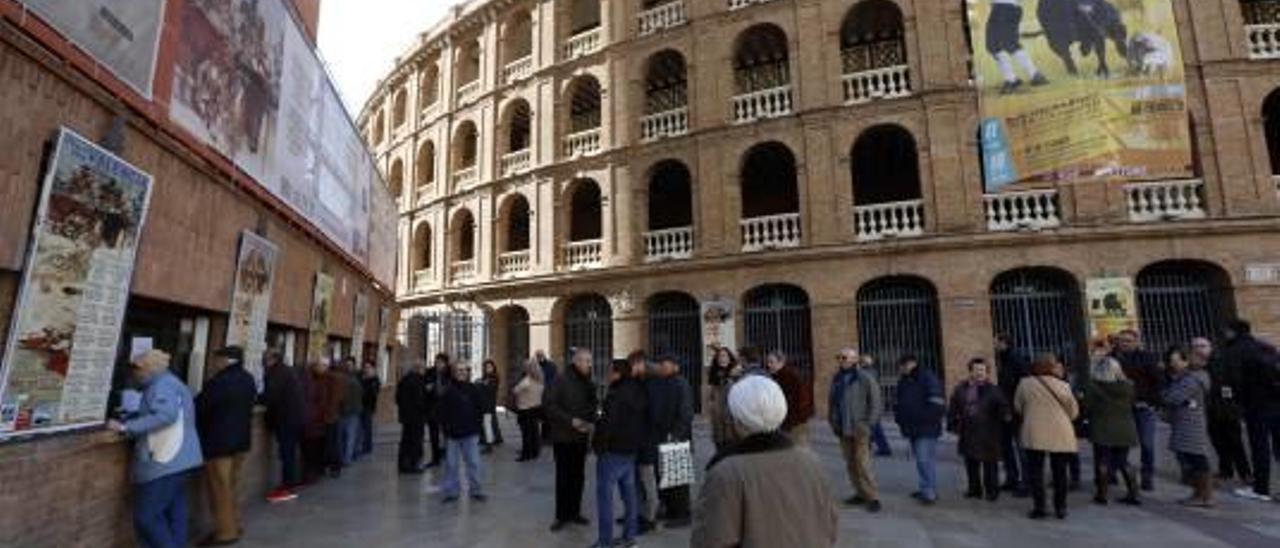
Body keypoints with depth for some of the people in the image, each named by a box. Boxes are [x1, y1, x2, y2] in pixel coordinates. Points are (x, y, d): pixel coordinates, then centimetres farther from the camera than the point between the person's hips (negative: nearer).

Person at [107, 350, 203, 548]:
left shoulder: (163, 385, -12)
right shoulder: (170, 383, 21)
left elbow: (165, 415, -27)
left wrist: (126, 428, -23)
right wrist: (130, 417, 9)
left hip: (164, 463, -10)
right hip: (176, 461, 10)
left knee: (147, 517, -5)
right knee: (174, 516, 12)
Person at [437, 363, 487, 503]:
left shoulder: (474, 390, 0)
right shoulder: (449, 391, -2)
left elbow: (481, 408, 4)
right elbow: (440, 410, 1)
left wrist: (476, 424, -1)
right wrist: (445, 426, -4)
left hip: (471, 433, 0)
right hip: (452, 433, 0)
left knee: (474, 462, 4)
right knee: (451, 464, 9)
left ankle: (476, 490, 16)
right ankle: (451, 491, 22)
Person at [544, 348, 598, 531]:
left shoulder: (589, 384, 5)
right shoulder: (560, 381, -11)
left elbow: (593, 406, 12)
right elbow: (548, 405, -15)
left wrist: (590, 422, -8)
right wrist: (570, 420, -20)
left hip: (581, 437, 5)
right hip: (562, 436, -5)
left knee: (578, 475, 11)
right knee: (563, 476, 3)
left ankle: (574, 512, 24)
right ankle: (561, 515, 15)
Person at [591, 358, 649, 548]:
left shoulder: (615, 395, -20)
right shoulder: (638, 391, 5)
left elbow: (607, 424, -23)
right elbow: (643, 421, 13)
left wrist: (598, 445, -12)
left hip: (613, 450, -9)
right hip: (631, 449, 9)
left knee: (605, 494, 0)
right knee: (629, 493, 15)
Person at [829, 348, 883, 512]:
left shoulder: (866, 379, -8)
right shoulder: (837, 379, 11)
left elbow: (876, 404, -9)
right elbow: (832, 402, 19)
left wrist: (867, 425, -13)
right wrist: (833, 422, 11)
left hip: (860, 429, -6)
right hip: (843, 430, 6)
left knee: (863, 464, -9)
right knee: (851, 464, 10)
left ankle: (873, 498, 0)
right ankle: (861, 493, 21)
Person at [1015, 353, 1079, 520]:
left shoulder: (1025, 384, -5)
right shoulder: (1063, 386, -5)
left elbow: (1018, 407, 4)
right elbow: (1074, 412, 5)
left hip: (1034, 434, -1)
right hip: (1060, 435, 1)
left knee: (1035, 470, 6)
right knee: (1059, 472, 12)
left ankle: (1039, 507, 6)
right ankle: (1060, 508, 19)